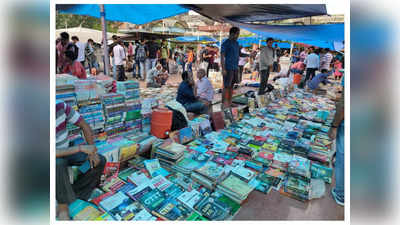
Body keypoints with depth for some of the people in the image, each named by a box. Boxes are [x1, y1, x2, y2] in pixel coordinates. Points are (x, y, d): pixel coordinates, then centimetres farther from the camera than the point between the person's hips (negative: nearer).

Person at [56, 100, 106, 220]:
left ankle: (75, 195, -3)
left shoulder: (61, 106, -21)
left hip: (67, 150, 4)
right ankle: (63, 207, -17)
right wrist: (81, 148, -38)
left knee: (100, 161, -11)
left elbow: (85, 126, -11)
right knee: (58, 165, -38)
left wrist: (92, 152, -16)